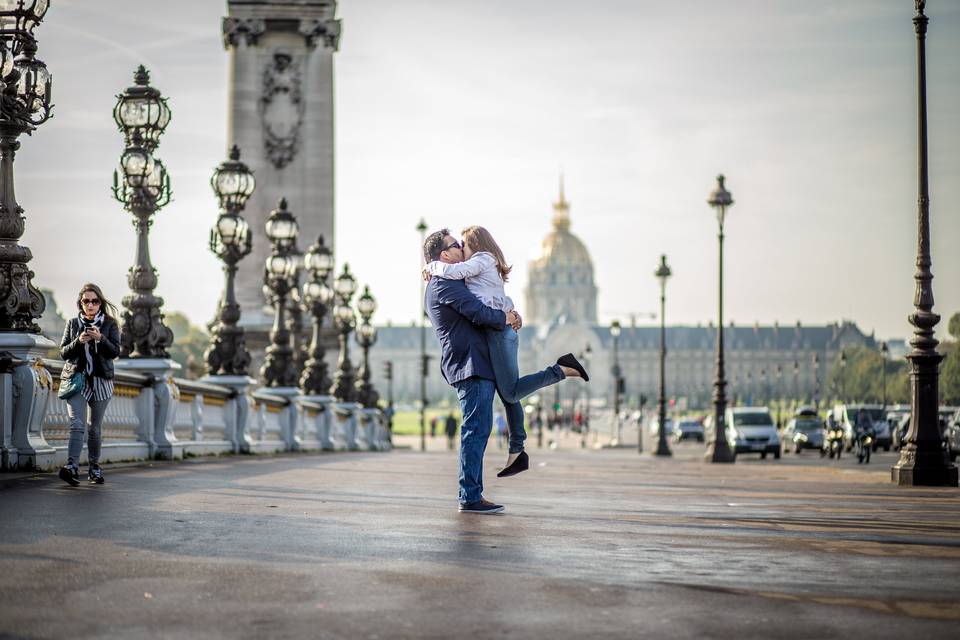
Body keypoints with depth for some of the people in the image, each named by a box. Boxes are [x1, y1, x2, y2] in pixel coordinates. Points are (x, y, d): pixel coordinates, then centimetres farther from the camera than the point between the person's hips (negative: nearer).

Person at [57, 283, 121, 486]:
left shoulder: (109, 324, 6)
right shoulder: (72, 323, 10)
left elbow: (115, 351, -3)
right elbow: (63, 353, 7)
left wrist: (100, 338, -19)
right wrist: (79, 342, -11)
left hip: (101, 381, 1)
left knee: (94, 428, 8)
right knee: (77, 424, -16)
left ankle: (94, 468, 19)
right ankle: (72, 467, -29)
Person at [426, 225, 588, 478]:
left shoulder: (481, 260, -4)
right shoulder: (490, 268, 25)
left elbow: (453, 271, -18)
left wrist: (432, 266, 0)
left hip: (499, 331, -10)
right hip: (503, 333, 10)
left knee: (510, 393, -13)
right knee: (508, 395, 8)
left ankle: (562, 369, -11)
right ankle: (516, 452, 9)